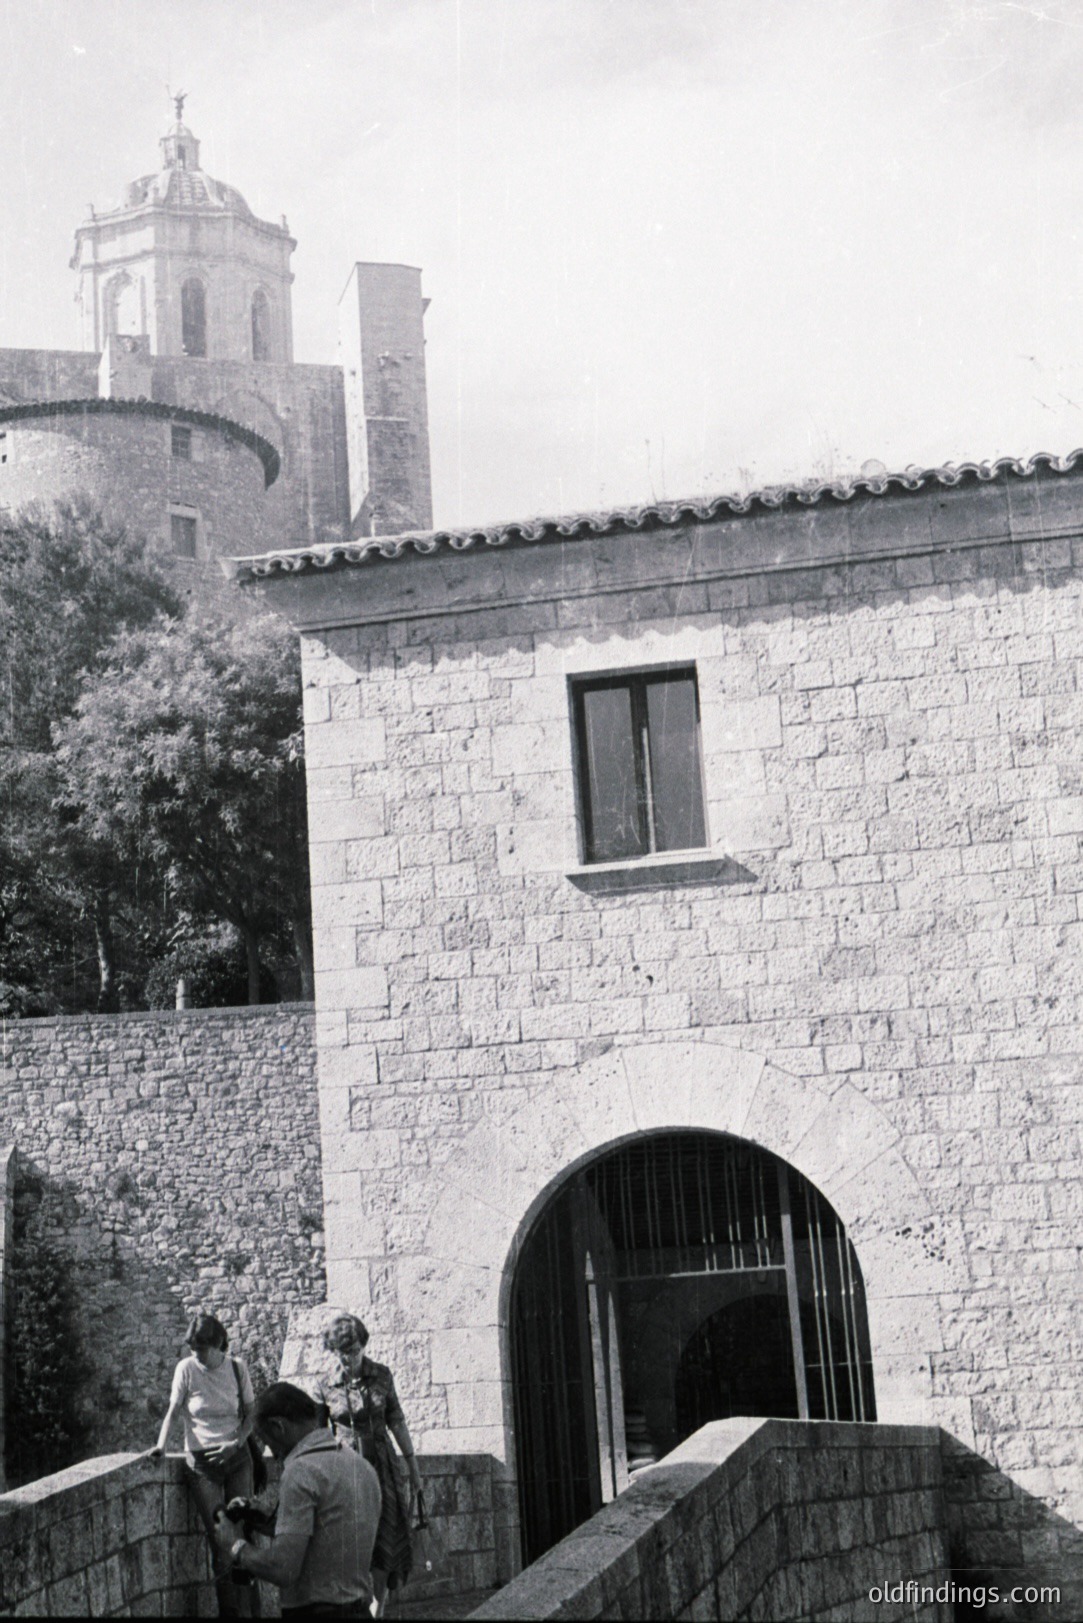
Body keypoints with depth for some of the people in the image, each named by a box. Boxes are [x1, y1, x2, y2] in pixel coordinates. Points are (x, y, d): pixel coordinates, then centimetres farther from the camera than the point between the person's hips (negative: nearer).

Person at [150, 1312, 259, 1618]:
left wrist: (237, 1443, -9)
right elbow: (173, 1411, -2)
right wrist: (161, 1444, -17)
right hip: (202, 1462, -1)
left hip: (237, 1456, 1)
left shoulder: (237, 1367, -1)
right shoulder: (186, 1369, -6)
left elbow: (251, 1411, 5)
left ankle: (250, 1607, 9)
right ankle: (231, 1610, 6)